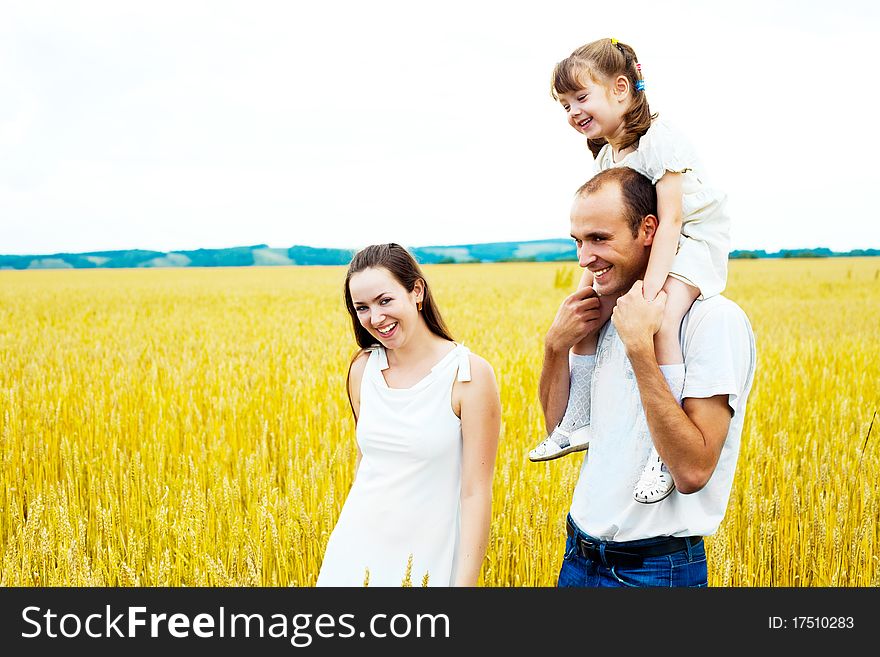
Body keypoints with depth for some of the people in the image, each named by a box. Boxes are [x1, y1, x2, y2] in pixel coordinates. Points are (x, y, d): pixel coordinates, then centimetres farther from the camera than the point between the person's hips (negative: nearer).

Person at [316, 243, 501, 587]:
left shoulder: (470, 374, -14)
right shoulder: (363, 368, 1)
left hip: (427, 557, -4)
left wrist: (465, 582, -15)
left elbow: (476, 493, -13)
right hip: (356, 552, 4)